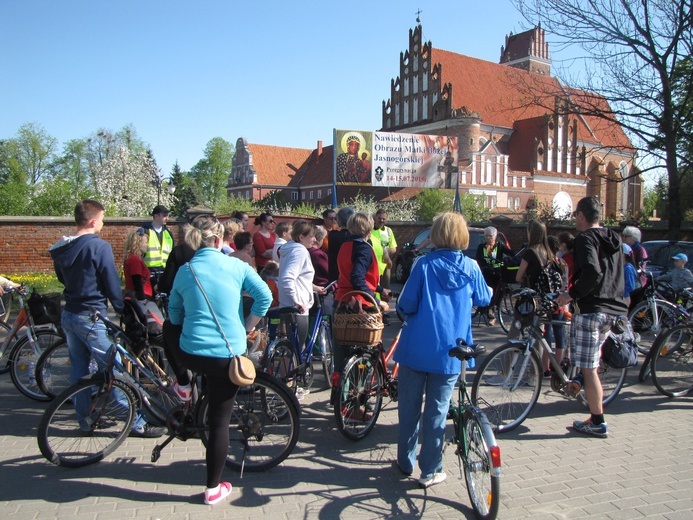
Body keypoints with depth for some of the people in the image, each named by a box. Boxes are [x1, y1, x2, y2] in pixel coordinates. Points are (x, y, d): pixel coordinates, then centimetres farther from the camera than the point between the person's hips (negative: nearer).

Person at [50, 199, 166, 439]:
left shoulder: (61, 248, 5)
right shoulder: (99, 246, -17)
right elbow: (112, 283, -14)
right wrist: (121, 309, -2)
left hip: (68, 315, 8)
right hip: (91, 318, -8)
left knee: (78, 367, 15)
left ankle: (85, 421, 25)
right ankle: (136, 423, 3)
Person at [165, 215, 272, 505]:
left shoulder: (184, 271, 2)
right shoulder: (235, 265, -2)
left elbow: (174, 314, 11)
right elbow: (264, 296, -5)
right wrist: (247, 327, 7)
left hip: (191, 354, 2)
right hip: (229, 356, -1)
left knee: (169, 328, 35)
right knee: (219, 421, 11)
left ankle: (183, 385, 38)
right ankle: (214, 489, 21)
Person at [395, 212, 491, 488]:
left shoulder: (424, 264, -8)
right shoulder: (471, 268, -2)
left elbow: (406, 305, -10)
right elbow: (484, 299, 15)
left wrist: (403, 309, 12)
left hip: (416, 348, -1)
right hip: (450, 351, 1)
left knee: (410, 408, 14)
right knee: (437, 411, 9)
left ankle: (406, 461, 27)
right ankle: (430, 471, 16)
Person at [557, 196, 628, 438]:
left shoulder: (585, 239, -11)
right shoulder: (613, 239, 15)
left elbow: (592, 273, -26)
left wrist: (572, 294, -15)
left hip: (591, 309, -9)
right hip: (613, 307, 9)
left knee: (588, 368, -2)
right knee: (592, 363, 18)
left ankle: (598, 423, 3)